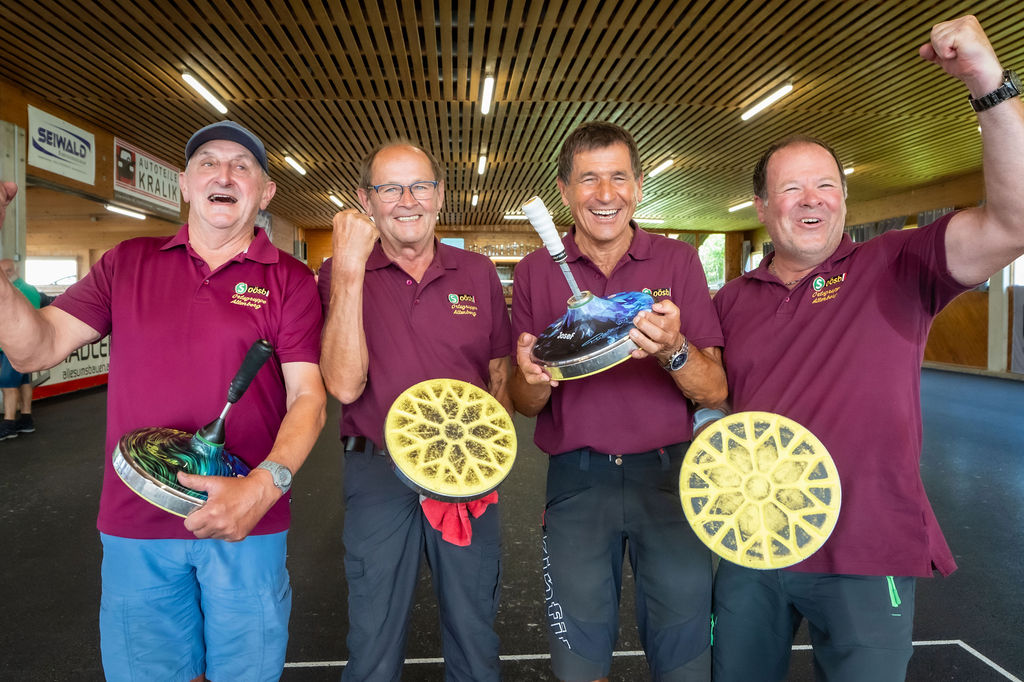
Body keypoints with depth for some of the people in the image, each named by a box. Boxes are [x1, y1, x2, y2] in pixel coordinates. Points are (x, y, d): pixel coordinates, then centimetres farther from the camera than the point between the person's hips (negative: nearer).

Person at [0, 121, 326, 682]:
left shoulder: (290, 280, -3)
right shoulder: (127, 264, 7)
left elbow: (307, 397, -9)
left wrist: (265, 484, -25)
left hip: (246, 522, -2)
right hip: (135, 525, 2)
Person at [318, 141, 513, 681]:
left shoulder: (479, 274, 2)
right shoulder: (342, 274, -4)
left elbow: (501, 374, 9)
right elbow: (344, 385, -17)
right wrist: (350, 270, -21)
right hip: (377, 471, -1)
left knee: (474, 637, 18)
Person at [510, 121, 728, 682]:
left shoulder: (678, 262, -1)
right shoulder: (535, 273, 1)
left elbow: (715, 391, -4)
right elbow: (525, 406, 4)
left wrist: (673, 350, -24)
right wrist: (534, 379, -19)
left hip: (668, 473, 0)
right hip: (576, 480, 1)